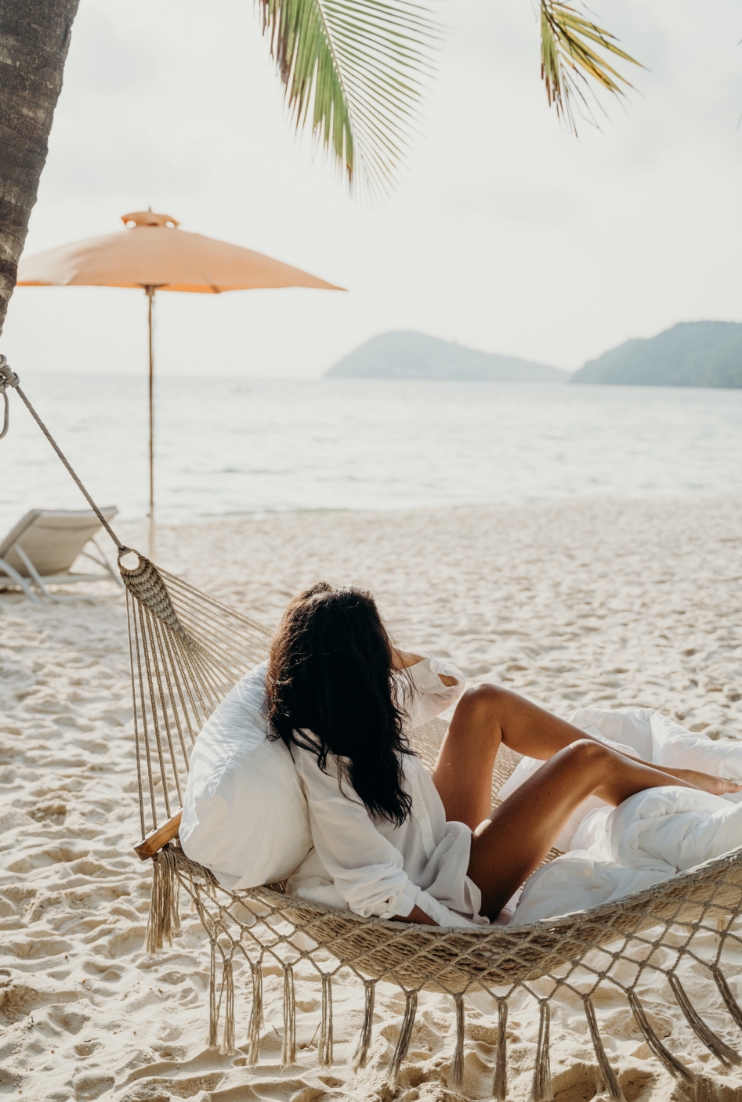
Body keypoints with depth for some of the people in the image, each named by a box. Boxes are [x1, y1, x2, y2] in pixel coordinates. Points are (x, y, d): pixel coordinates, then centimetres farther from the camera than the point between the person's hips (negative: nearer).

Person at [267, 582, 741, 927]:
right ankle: (688, 792, 22)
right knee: (586, 760, -9)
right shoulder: (324, 768, -31)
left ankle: (658, 771, 19)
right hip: (442, 895, -9)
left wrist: (388, 656, -12)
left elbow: (449, 685, 5)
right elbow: (377, 893, -30)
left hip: (439, 840, 9)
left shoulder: (346, 711, -5)